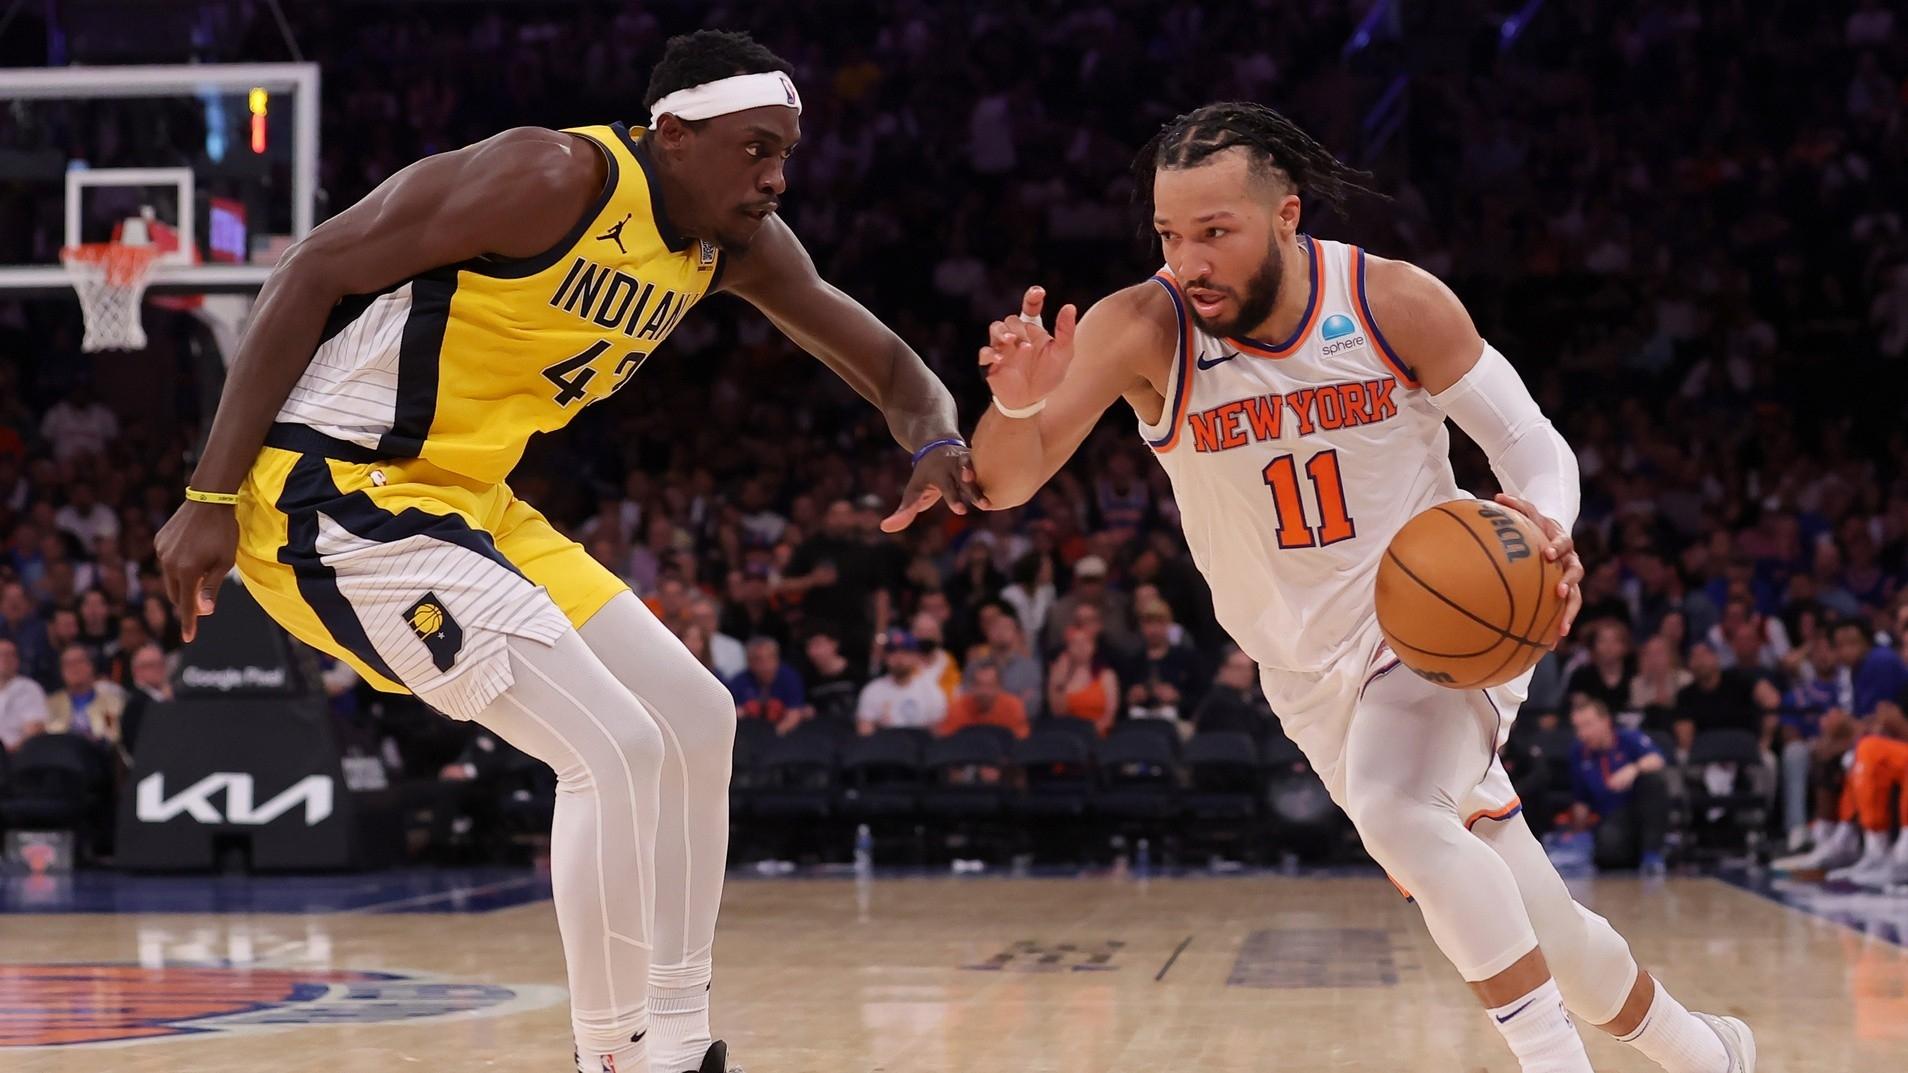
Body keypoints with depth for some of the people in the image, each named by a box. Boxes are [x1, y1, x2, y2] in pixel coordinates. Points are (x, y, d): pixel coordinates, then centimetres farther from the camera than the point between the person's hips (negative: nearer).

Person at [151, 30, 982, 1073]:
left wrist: (934, 442, -10)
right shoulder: (556, 177, -21)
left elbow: (884, 362, 15)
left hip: (466, 502, 10)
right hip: (327, 491, -10)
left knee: (695, 722, 12)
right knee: (614, 748, -17)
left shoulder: (738, 247, 4)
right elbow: (311, 273, -19)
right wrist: (211, 498, -21)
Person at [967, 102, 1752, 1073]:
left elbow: (1534, 447, -4)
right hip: (1315, 676, 3)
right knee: (1531, 938, 9)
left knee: (1396, 814, -35)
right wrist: (1019, 404, -44)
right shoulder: (1140, 331, -15)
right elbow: (1000, 485, -21)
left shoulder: (1398, 303, -15)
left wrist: (1544, 530, -27)